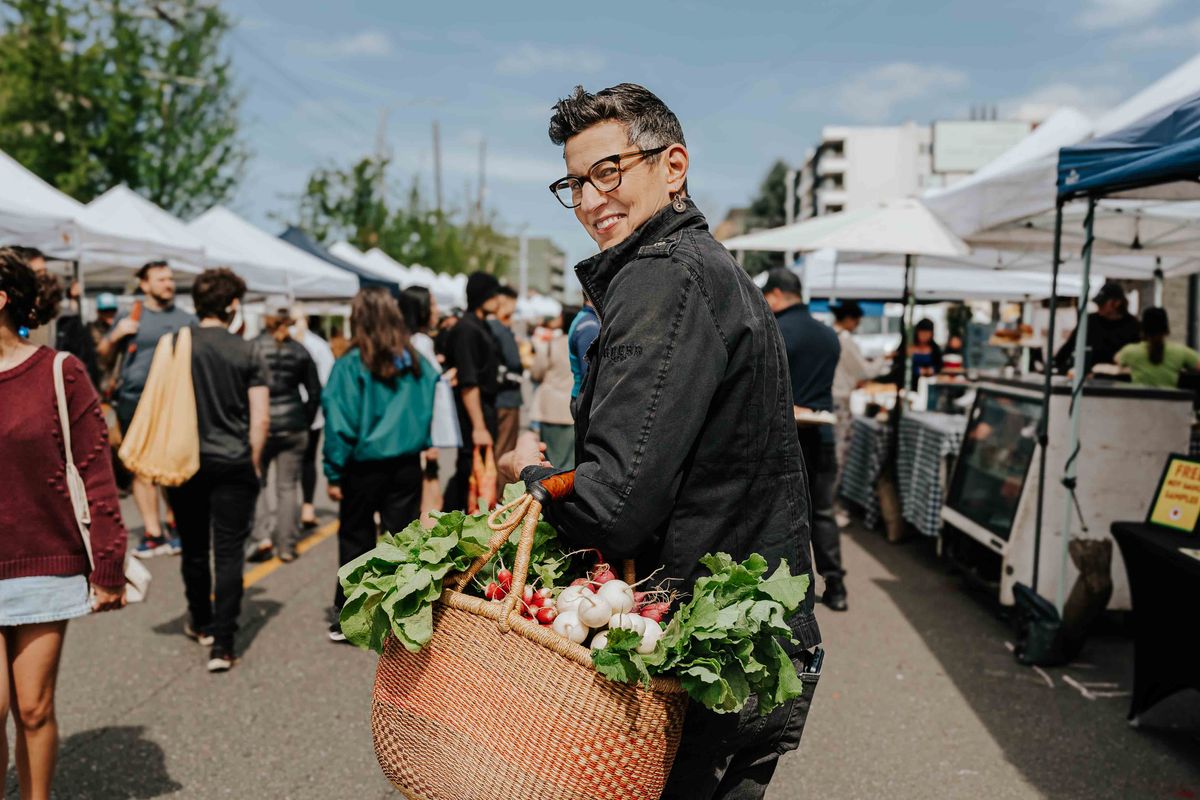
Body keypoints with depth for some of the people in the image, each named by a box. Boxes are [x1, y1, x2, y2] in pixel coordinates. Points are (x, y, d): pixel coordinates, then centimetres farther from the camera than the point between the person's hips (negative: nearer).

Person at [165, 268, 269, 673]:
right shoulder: (247, 352, -6)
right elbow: (261, 419, -6)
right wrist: (254, 462, 8)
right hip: (233, 465, -2)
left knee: (194, 548, 18)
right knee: (229, 554, 2)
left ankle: (200, 623, 37)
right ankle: (222, 644, -1)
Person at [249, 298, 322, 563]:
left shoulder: (251, 348, -5)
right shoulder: (299, 351, 2)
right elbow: (315, 392, 5)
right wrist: (305, 421, 14)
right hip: (294, 427, 2)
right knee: (288, 487, 8)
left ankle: (263, 534, -1)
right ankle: (287, 547, 10)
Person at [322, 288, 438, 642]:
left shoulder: (351, 364, -12)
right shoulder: (416, 362, -1)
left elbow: (340, 424, -10)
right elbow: (432, 410, 3)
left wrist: (334, 473, -4)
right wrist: (424, 446, 12)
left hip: (364, 465, -2)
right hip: (407, 464, 3)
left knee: (356, 540, 11)